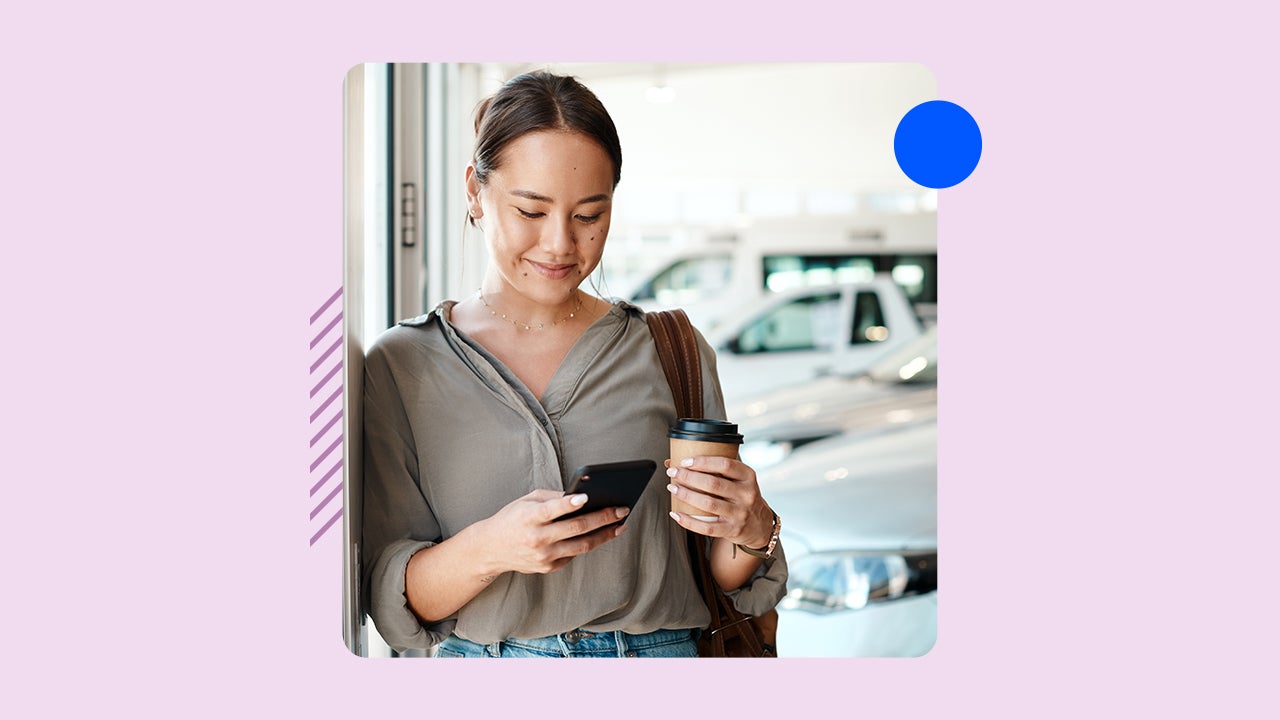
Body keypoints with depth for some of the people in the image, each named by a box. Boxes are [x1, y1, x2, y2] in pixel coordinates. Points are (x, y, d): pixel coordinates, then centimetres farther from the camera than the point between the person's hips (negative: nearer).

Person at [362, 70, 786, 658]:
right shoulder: (401, 367, 3)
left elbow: (728, 587, 8)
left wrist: (750, 531, -12)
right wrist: (485, 549, -19)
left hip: (660, 653, 1)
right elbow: (389, 603, -2)